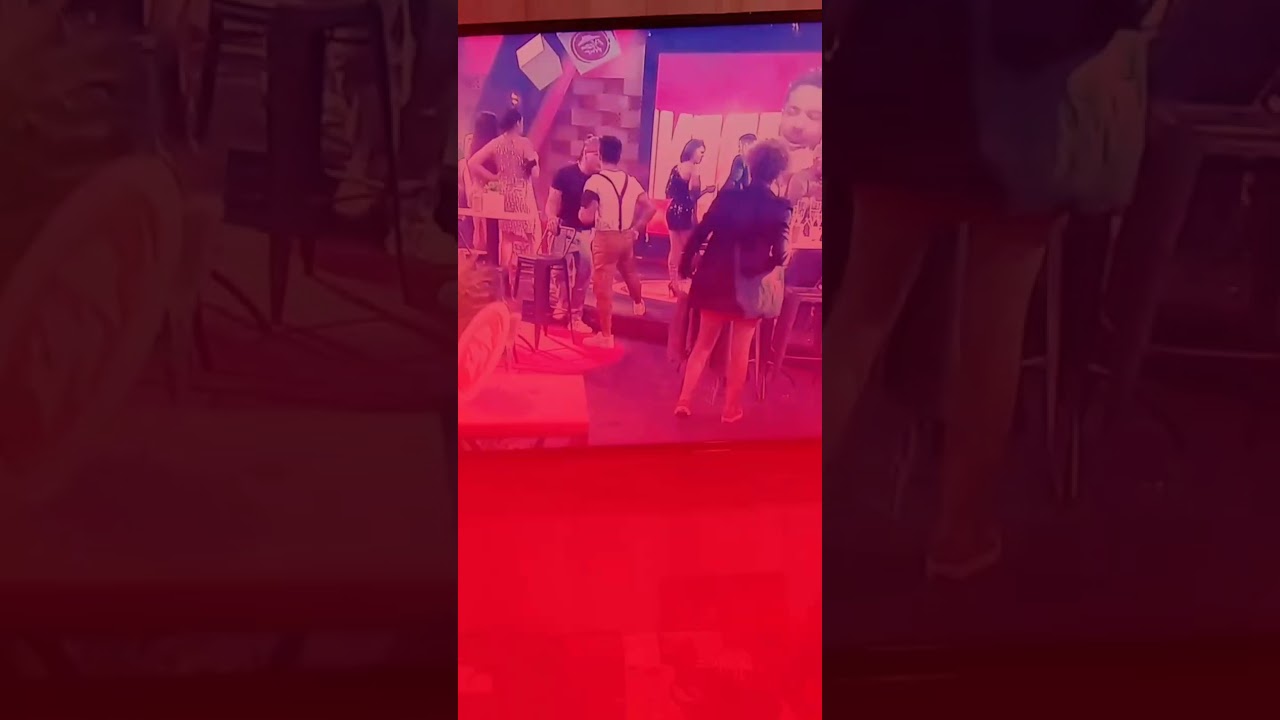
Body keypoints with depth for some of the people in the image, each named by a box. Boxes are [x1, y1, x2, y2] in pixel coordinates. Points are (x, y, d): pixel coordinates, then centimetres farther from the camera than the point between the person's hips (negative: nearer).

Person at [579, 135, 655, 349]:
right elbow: (650, 208, 4)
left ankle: (606, 335, 5)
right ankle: (638, 303, 60)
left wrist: (580, 212, 2)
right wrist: (636, 227, 11)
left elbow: (586, 218, -20)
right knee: (630, 271, 33)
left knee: (603, 286, 1)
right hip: (627, 236, 6)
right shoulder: (631, 181, 4)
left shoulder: (595, 181, -15)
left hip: (605, 237, -6)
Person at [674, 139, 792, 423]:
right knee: (740, 349, 10)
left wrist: (684, 268, 4)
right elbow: (780, 254, -16)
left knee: (704, 343, 14)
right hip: (751, 285, -2)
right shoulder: (779, 207, -11)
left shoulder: (728, 196, -4)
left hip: (717, 281, 2)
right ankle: (731, 408, 18)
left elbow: (699, 235, -4)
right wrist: (769, 262, 6)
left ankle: (684, 401, 11)